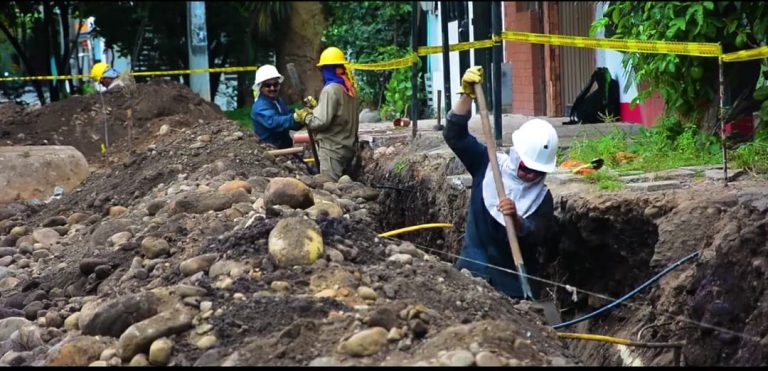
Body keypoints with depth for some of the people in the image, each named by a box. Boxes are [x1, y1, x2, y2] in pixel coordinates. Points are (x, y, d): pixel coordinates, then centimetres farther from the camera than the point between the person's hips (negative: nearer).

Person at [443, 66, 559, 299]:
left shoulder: (542, 199, -4)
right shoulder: (489, 164, 0)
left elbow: (536, 240, -15)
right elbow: (454, 134, -6)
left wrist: (516, 220, -35)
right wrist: (467, 95, -18)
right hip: (473, 271, 0)